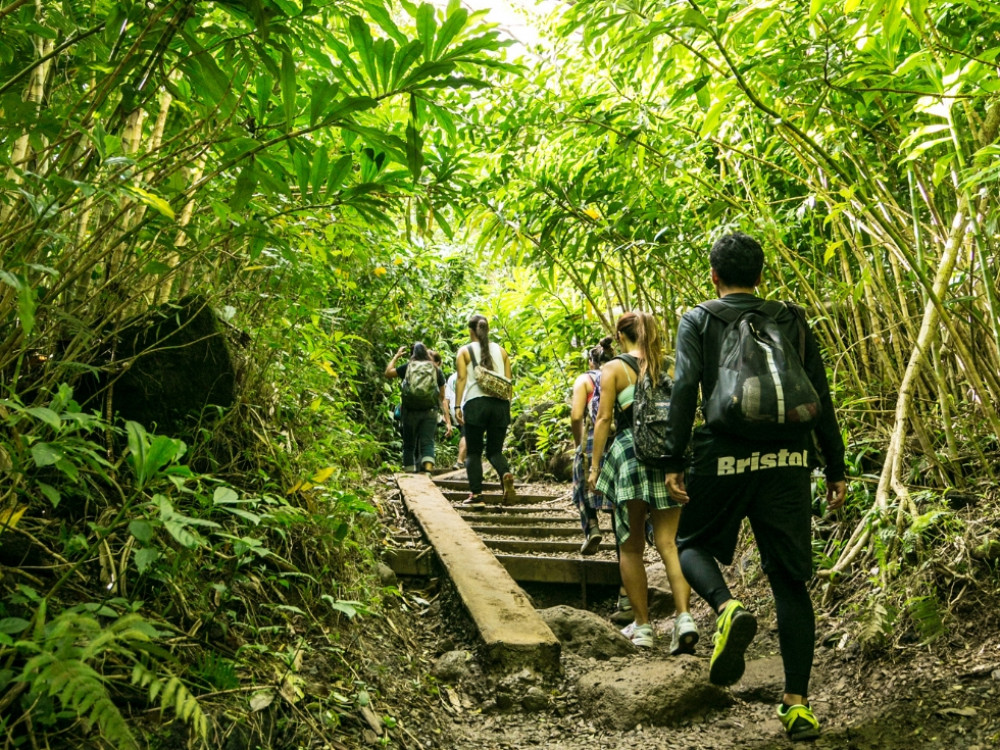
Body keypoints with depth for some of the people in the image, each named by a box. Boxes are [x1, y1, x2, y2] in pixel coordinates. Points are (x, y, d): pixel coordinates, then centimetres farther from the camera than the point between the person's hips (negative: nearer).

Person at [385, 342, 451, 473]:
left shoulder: (407, 367, 6)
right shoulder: (436, 370, 9)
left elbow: (387, 373, 22)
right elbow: (442, 398, 8)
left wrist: (396, 356, 33)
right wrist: (448, 420, 9)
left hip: (410, 411, 0)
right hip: (430, 412, 0)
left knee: (409, 445, 11)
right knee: (427, 443, -4)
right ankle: (428, 468, -26)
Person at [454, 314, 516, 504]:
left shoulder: (465, 351, 6)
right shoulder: (501, 350, 15)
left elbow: (461, 378, -4)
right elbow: (508, 380, 11)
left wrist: (457, 406, -7)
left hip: (475, 403, -3)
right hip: (500, 403, 3)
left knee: (473, 451, 7)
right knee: (495, 450, 9)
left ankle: (475, 492, -1)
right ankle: (506, 474, -20)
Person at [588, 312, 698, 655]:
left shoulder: (613, 368, 2)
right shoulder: (667, 367, 13)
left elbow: (604, 418, -4)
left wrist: (595, 465, 0)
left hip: (630, 456, -3)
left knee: (631, 546, 8)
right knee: (668, 542, 3)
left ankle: (642, 626, 12)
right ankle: (684, 617, -14)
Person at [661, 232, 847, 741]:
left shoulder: (698, 321, 5)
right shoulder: (791, 320, 12)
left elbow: (684, 391, -7)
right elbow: (820, 398, 9)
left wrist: (674, 461, -6)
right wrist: (835, 469, 13)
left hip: (725, 458, -3)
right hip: (787, 460, 3)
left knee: (691, 544, 20)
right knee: (790, 581, 9)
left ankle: (728, 608, -11)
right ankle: (797, 704, 9)